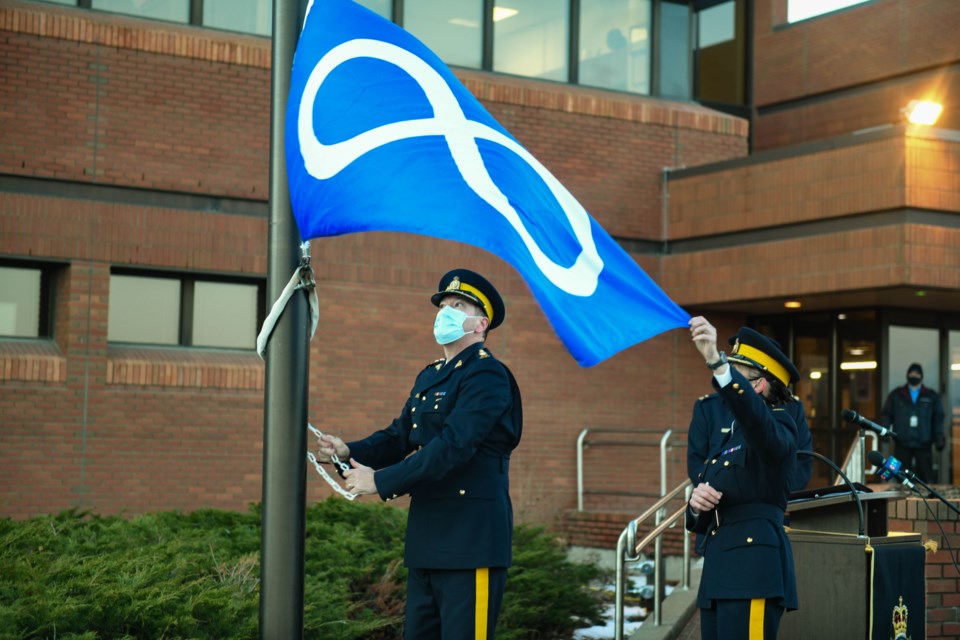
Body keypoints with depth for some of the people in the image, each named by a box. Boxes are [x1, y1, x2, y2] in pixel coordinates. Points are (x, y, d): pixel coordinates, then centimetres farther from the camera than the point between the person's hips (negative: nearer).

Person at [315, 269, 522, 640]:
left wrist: (381, 482, -20)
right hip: (426, 539, 9)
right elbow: (399, 437, 16)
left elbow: (453, 445, -22)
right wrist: (350, 452, -3)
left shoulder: (487, 375, -12)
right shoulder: (430, 377, 17)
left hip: (470, 540, -9)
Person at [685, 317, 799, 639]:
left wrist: (716, 360, -41)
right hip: (719, 576, 9)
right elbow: (700, 523, 23)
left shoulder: (776, 426, -2)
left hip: (754, 576, -9)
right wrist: (696, 503, -1)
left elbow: (753, 414, -29)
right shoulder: (728, 437, 22)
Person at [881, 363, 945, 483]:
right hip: (902, 444, 0)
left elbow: (938, 418, 8)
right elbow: (887, 415, 9)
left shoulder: (932, 396, 11)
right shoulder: (896, 395, 11)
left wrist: (939, 437, -3)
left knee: (926, 478, -3)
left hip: (923, 445, 0)